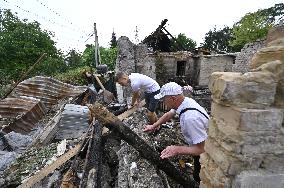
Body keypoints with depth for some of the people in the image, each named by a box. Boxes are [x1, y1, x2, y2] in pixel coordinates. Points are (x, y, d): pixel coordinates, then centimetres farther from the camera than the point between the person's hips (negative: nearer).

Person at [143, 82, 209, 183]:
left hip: (204, 152, -7)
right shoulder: (185, 101, -14)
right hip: (199, 145, 7)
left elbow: (202, 148, -34)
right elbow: (168, 115, 4)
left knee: (199, 178, 16)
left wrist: (177, 150, -37)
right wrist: (154, 126, 3)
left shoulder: (191, 118, -41)